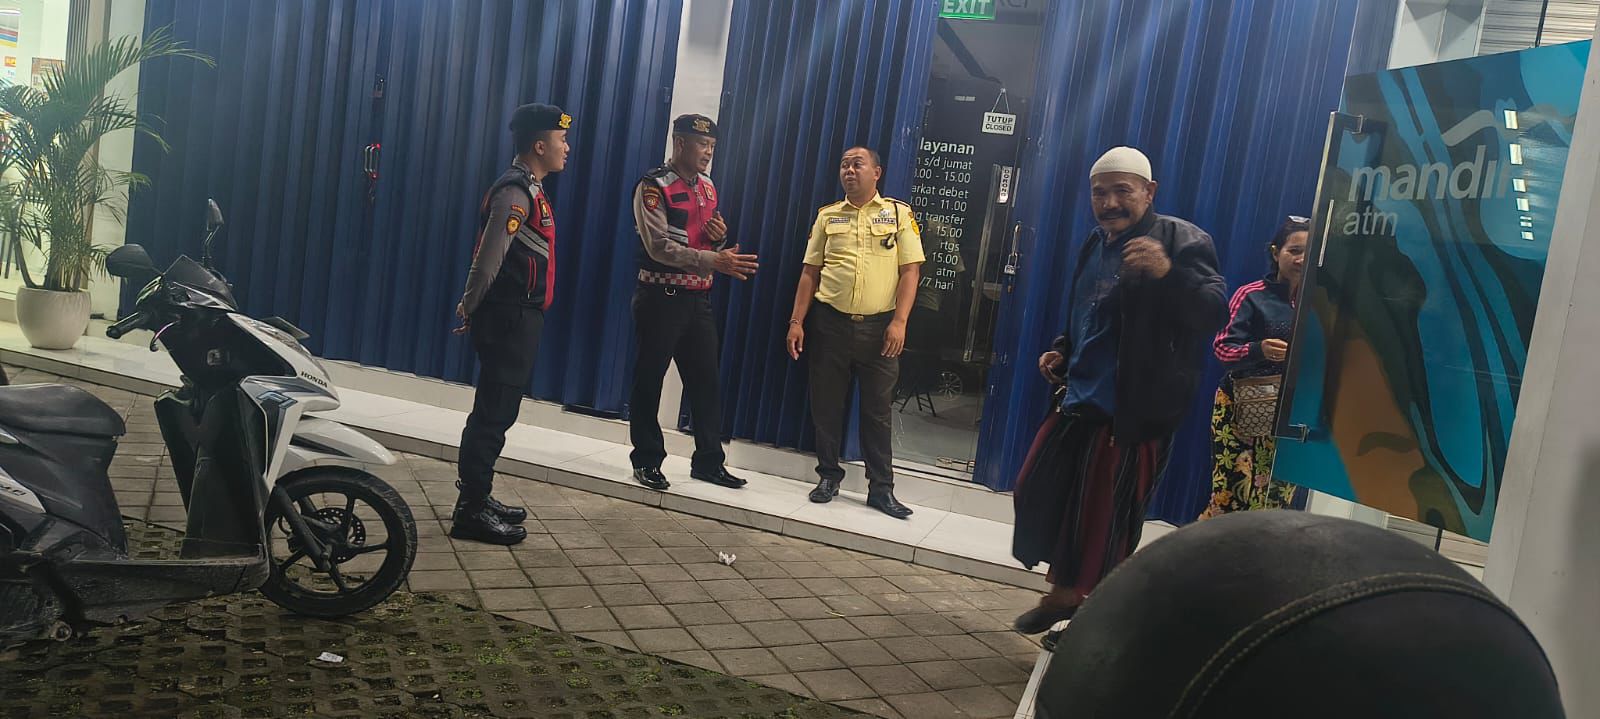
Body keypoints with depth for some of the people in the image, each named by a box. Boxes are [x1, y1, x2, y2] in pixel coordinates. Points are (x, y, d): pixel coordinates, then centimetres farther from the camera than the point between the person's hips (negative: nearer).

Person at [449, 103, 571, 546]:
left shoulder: (529, 190, 16)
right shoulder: (515, 193, -17)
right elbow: (487, 260, -22)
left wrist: (473, 307, 17)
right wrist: (471, 307, -8)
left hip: (520, 319, 10)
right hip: (509, 320, -10)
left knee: (496, 412, 16)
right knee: (493, 414, -5)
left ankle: (477, 497, 27)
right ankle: (470, 513, 3)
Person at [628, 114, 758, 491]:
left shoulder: (708, 188, 12)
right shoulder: (654, 187, -10)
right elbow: (659, 247, -20)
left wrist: (720, 238, -4)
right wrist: (714, 260, -29)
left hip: (698, 298, 7)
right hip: (661, 297, -7)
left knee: (705, 381, 9)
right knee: (649, 380, 3)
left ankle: (709, 461, 18)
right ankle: (647, 461, 15)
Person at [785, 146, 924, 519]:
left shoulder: (898, 213, 3)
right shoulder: (827, 215, 9)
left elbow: (909, 271, -1)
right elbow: (809, 272, 9)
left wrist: (899, 321, -11)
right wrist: (796, 321, 1)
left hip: (879, 326, -2)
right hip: (830, 323, 2)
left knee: (878, 410, 4)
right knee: (826, 405, 7)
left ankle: (881, 488, 11)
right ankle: (828, 476, 22)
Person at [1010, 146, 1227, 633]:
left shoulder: (1183, 241, -11)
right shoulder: (1096, 245, 12)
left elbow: (1213, 316, -24)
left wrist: (1169, 273, -41)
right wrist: (1062, 350, 8)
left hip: (1134, 412, -8)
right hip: (1079, 401, 8)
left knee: (1104, 522, 0)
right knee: (1037, 493, 13)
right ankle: (1061, 594, 34)